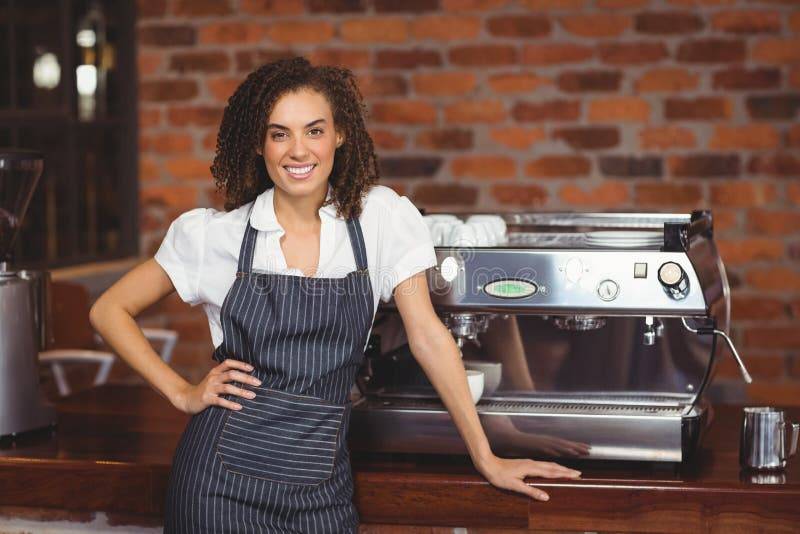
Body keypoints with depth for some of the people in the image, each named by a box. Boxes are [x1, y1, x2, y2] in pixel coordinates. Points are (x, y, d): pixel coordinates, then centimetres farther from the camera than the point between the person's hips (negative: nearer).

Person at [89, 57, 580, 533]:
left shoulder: (380, 217, -1)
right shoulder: (215, 234, -3)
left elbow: (426, 334, 0)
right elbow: (110, 311, 5)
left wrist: (486, 458, -1)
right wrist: (182, 393, -3)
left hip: (320, 485, 1)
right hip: (223, 481, -1)